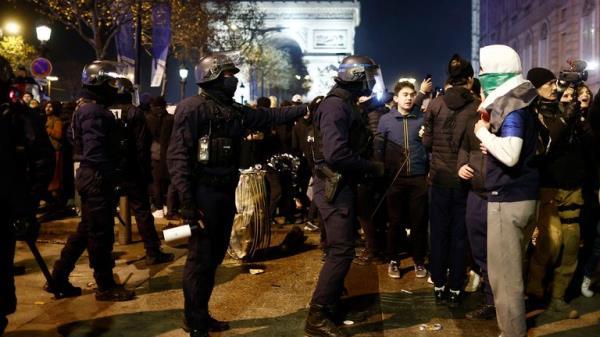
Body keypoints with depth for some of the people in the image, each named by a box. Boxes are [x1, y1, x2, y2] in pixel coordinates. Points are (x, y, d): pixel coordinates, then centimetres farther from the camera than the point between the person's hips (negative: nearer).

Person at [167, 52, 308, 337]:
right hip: (203, 194, -8)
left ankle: (202, 314, 31)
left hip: (225, 194, 9)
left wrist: (306, 108, 22)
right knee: (200, 258, 0)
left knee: (215, 256, 16)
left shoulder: (234, 111, 12)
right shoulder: (193, 108, -13)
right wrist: (187, 202, -23)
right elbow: (177, 157, -19)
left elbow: (270, 116, 23)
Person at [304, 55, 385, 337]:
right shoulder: (335, 106, -18)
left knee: (342, 246, 19)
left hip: (342, 185, 11)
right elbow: (335, 153, -29)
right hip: (334, 185, -11)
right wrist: (372, 167, -19)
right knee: (342, 250, -10)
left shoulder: (346, 104, 14)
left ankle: (332, 298, 35)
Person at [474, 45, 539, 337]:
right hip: (522, 196, 10)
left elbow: (510, 154, -31)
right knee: (512, 269, 21)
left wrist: (483, 132, -17)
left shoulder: (511, 107, -16)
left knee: (503, 274, 0)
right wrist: (491, 142, 2)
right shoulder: (516, 103, 13)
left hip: (508, 199, -10)